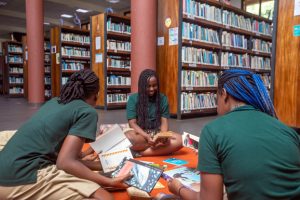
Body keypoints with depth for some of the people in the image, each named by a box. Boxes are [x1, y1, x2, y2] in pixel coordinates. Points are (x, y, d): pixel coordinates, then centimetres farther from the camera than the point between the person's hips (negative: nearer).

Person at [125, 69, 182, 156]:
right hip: (140, 134, -2)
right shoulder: (133, 99, -3)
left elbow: (164, 121, 1)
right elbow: (132, 123, -8)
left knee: (179, 140, -27)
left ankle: (140, 153, -27)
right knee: (127, 137, -37)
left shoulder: (162, 99, 4)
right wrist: (147, 137, -24)